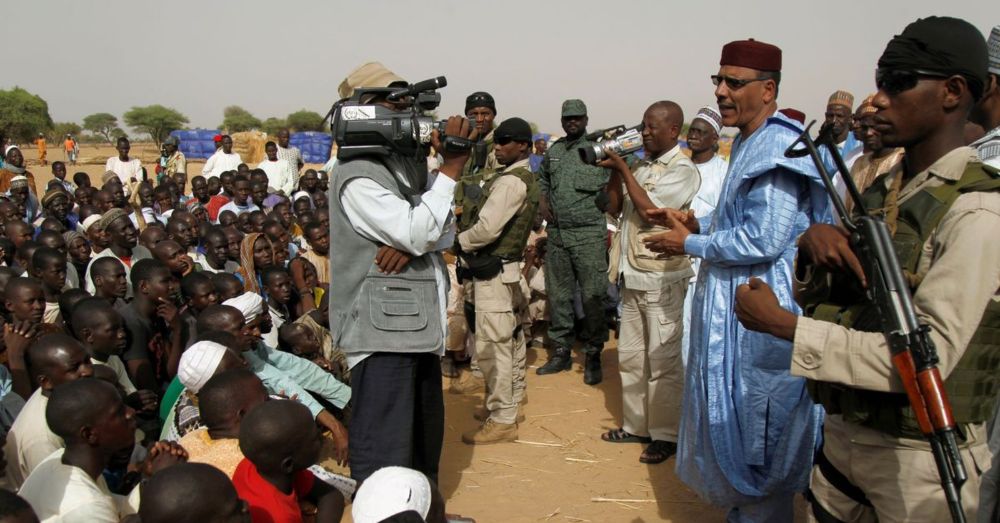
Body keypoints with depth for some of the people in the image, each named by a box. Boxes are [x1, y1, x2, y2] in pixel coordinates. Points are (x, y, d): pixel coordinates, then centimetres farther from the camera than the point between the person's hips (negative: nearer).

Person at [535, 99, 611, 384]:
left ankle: (593, 356, 8)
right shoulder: (553, 150, 13)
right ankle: (561, 352, 22)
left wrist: (609, 227, -9)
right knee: (558, 295, 10)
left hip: (589, 235, -5)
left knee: (592, 296, -3)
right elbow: (542, 179, 29)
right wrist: (542, 199, 9)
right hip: (556, 233, 5)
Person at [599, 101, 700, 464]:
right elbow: (614, 208, 13)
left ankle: (666, 435, 10)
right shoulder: (641, 167, 13)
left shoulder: (682, 169, -9)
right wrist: (614, 169, 1)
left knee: (662, 361, 0)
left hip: (662, 279, -8)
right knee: (630, 356, 14)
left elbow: (648, 209, -19)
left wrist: (622, 167, -11)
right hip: (632, 276, 8)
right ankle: (636, 424, 26)